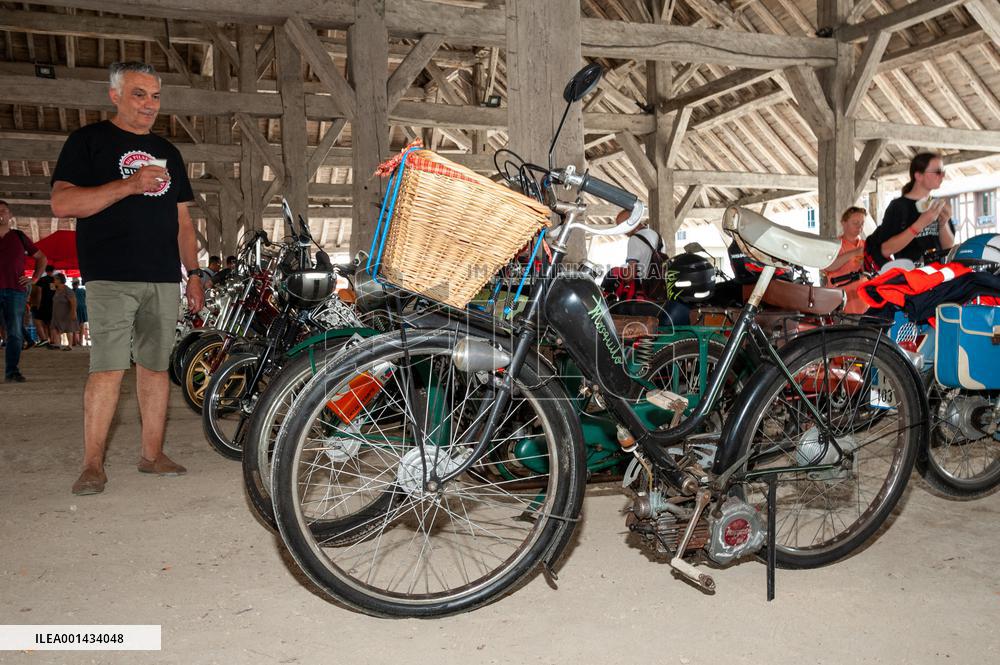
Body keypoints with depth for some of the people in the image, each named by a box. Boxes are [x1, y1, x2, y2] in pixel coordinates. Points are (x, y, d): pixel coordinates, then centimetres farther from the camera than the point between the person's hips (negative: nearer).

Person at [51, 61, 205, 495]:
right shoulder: (89, 141, 4)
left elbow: (182, 219, 21)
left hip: (164, 279, 5)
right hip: (111, 276, -5)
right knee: (109, 368, -10)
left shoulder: (167, 152, 20)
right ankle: (92, 464, -2)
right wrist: (130, 185, -18)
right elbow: (62, 203, -9)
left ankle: (152, 454, 13)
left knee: (156, 366, 5)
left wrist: (193, 273, 12)